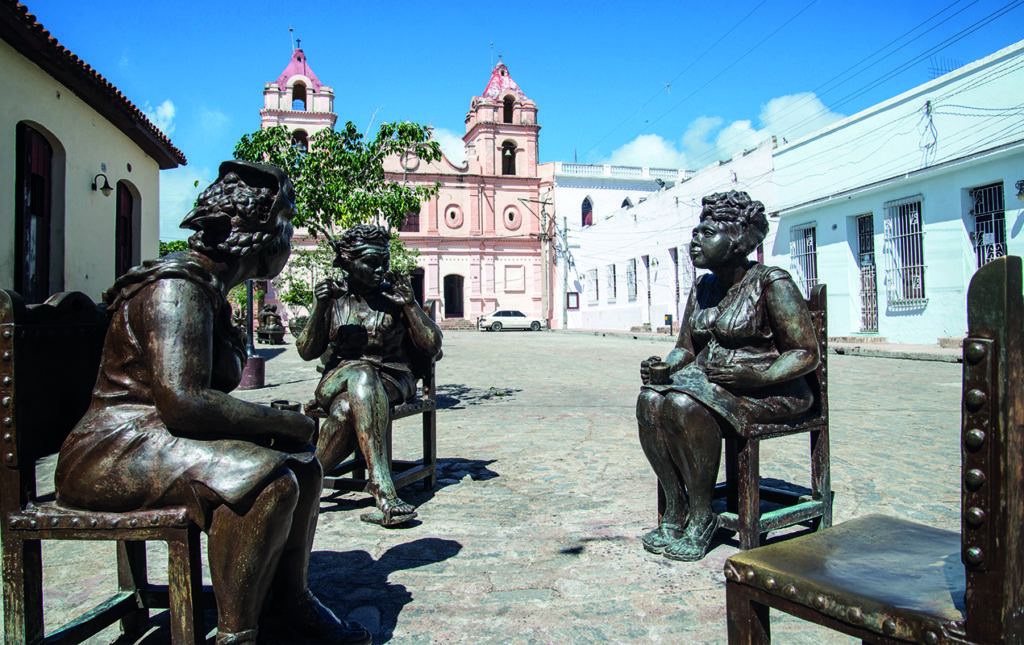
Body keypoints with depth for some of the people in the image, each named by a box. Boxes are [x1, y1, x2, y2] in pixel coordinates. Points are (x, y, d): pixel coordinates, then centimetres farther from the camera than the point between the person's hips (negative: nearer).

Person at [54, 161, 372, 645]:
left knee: (302, 462, 5)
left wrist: (268, 418, -3)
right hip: (115, 453, -10)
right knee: (268, 478, -31)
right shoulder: (176, 288, -19)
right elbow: (184, 403, -30)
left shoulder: (207, 288, 13)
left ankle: (291, 602, 14)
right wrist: (283, 421, -20)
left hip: (159, 438, 10)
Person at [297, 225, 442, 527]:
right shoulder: (334, 297, 8)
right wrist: (320, 309, -12)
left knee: (347, 407, -36)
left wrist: (410, 305, -13)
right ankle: (385, 494, -43)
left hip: (392, 378, 0)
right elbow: (307, 352, 3)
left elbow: (433, 347, -1)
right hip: (338, 378, 1)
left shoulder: (394, 296, 5)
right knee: (361, 377, -37)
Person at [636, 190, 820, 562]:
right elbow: (685, 348, 14)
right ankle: (675, 509, -13)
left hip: (768, 391, -7)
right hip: (708, 383, 7)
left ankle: (702, 517, -16)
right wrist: (663, 368, -9)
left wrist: (754, 377, -26)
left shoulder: (772, 283, -10)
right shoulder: (703, 287, 12)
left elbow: (807, 354, -11)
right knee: (650, 399, -22)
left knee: (686, 405, -33)